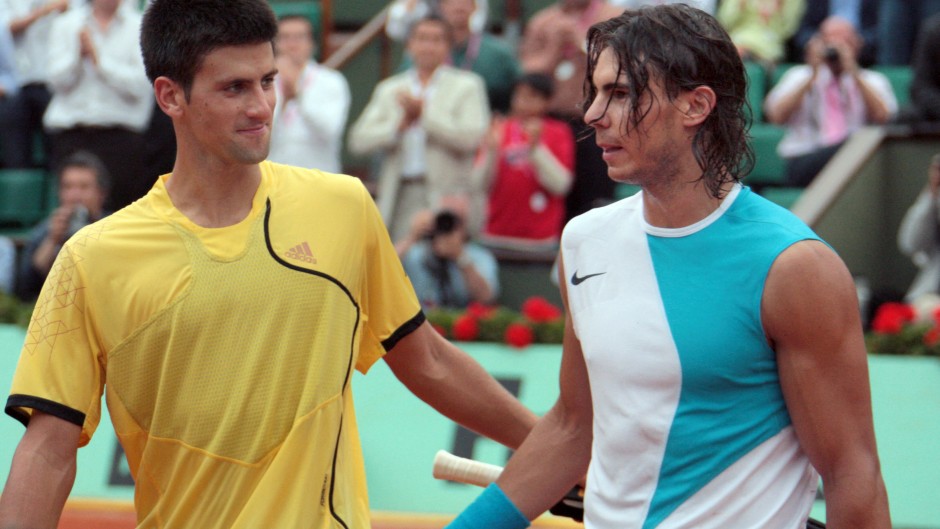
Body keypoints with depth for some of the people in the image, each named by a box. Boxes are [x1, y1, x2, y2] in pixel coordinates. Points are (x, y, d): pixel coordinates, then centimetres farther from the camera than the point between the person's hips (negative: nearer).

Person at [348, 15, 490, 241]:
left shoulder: (466, 85, 7)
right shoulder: (389, 89, 17)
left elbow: (472, 137, -8)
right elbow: (359, 140, 8)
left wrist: (424, 112, -6)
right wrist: (401, 123, -6)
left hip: (447, 197, -3)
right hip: (402, 198, 3)